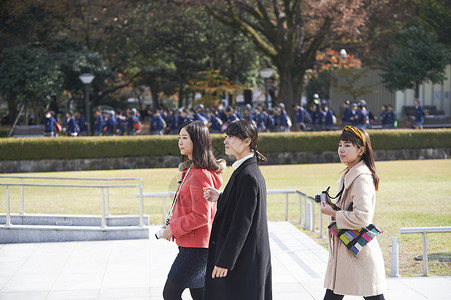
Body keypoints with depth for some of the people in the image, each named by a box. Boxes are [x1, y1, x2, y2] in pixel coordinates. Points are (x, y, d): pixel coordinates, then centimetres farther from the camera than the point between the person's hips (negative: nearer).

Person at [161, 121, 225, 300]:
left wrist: (174, 227, -13)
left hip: (195, 248, -10)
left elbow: (201, 216, -22)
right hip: (198, 245, 10)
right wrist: (174, 226, 11)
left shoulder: (199, 175, -19)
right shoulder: (191, 169, 14)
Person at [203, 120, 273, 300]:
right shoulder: (249, 171, 10)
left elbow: (242, 223, -22)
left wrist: (224, 260, -20)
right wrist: (220, 198, 9)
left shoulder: (248, 176, -20)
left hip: (243, 258, -10)